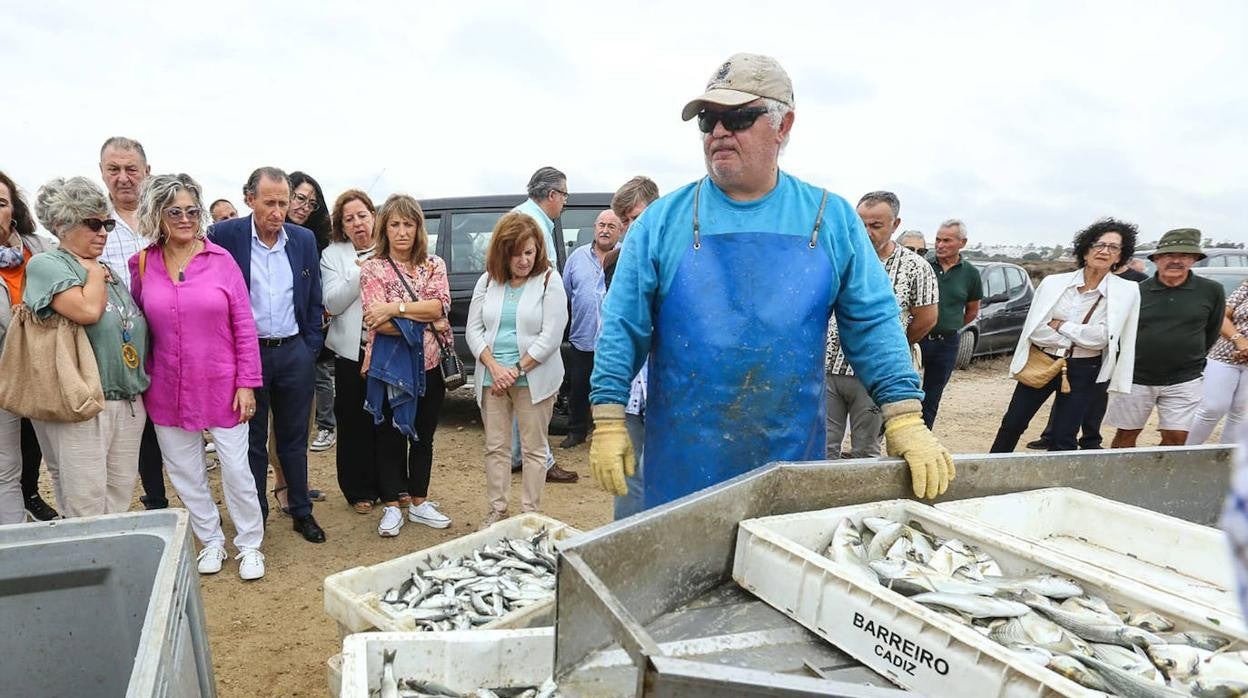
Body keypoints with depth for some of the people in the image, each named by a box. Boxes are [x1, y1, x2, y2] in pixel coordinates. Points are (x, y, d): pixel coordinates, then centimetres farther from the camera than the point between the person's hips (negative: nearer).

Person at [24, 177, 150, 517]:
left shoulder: (109, 271, 17)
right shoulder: (45, 265, -4)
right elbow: (87, 310, -21)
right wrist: (93, 270, -4)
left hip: (128, 401, 7)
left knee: (120, 499, 11)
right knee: (85, 509, -3)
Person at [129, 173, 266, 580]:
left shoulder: (221, 260, -6)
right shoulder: (142, 264, -1)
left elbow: (244, 326, -5)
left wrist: (247, 383, -7)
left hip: (222, 387, -2)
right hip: (169, 391, 2)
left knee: (236, 470, 5)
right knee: (185, 473, 13)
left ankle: (249, 545, 22)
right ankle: (211, 541, 32)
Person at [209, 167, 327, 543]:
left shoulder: (304, 239, 3)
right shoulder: (224, 235, -7)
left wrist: (312, 345, 5)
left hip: (294, 352, 2)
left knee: (294, 438, 13)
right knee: (252, 441, 10)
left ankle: (302, 512, 25)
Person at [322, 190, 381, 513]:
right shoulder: (332, 255, 3)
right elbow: (332, 303, -7)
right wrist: (361, 275, -17)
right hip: (352, 350, -1)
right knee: (355, 422, 6)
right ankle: (359, 491, 20)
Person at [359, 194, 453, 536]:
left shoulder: (434, 265, 5)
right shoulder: (373, 269, -3)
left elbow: (440, 305, -12)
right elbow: (378, 323, -14)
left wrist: (394, 308, -20)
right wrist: (423, 322, -16)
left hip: (429, 364, 3)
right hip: (391, 365, -3)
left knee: (423, 436, 14)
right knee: (390, 436, 8)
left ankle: (418, 502, 28)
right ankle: (392, 506, 20)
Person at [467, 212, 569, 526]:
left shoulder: (549, 281, -6)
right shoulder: (488, 281, 6)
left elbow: (551, 336, -12)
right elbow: (473, 330, 3)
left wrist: (517, 370, -14)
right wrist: (494, 367, -11)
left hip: (534, 379, -4)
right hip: (493, 378, 4)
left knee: (534, 449, 5)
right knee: (495, 447, 10)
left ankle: (531, 513, 15)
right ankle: (497, 510, 22)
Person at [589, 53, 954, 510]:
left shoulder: (832, 219, 2)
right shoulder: (663, 220, -1)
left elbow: (873, 323, 2)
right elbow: (624, 328, 0)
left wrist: (905, 420, -8)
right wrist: (609, 421, -5)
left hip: (792, 458, 1)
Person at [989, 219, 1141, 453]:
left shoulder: (1127, 291, -7)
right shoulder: (1053, 283, -4)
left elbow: (1101, 337, -15)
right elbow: (1035, 329, -9)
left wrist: (1060, 325, -9)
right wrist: (1076, 340, -12)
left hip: (1084, 372, -1)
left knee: (1063, 440, 4)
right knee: (1012, 424, 10)